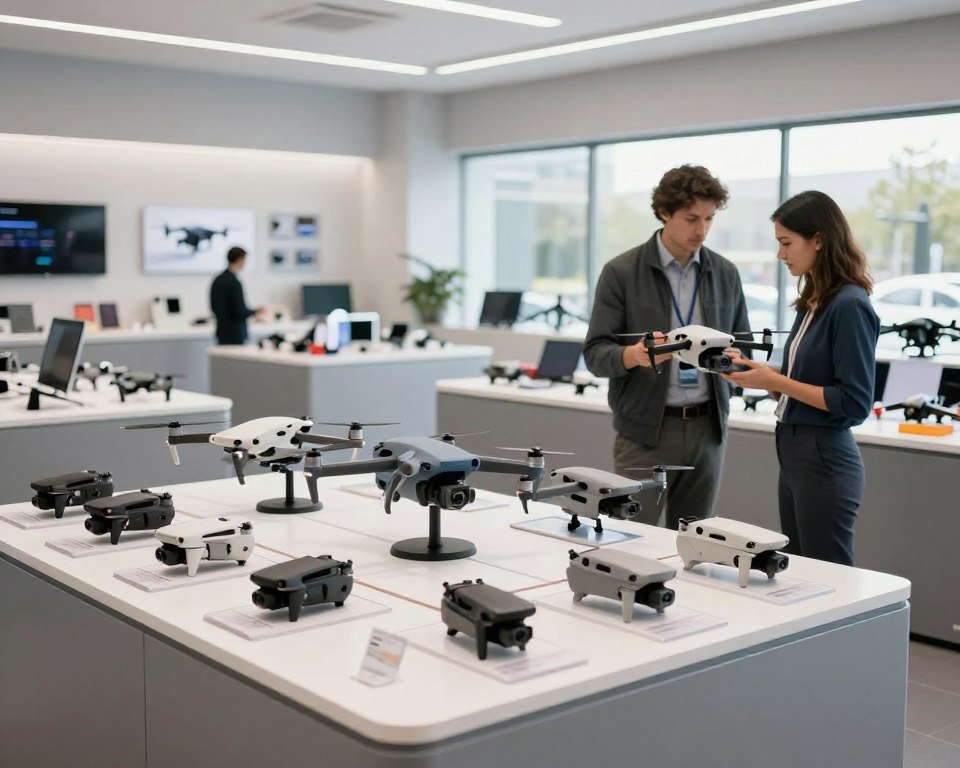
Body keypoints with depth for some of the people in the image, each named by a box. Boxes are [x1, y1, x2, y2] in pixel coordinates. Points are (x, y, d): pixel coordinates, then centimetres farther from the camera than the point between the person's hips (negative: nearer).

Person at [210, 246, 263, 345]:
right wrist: (256, 312, -2)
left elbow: (213, 307, 15)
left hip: (222, 332, 8)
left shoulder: (217, 280, 8)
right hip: (235, 334, -8)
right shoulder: (234, 283, -18)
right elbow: (240, 311, -18)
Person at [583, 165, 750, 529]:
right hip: (645, 430, -3)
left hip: (707, 428, 4)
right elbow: (594, 353, -6)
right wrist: (634, 355, -27)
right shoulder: (622, 272, -4)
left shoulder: (725, 274, 8)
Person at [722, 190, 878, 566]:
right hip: (793, 452, 9)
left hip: (825, 461, -9)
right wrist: (756, 372, 2)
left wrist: (775, 381, -18)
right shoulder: (812, 302, 10)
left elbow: (854, 403, -19)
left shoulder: (850, 306, -16)